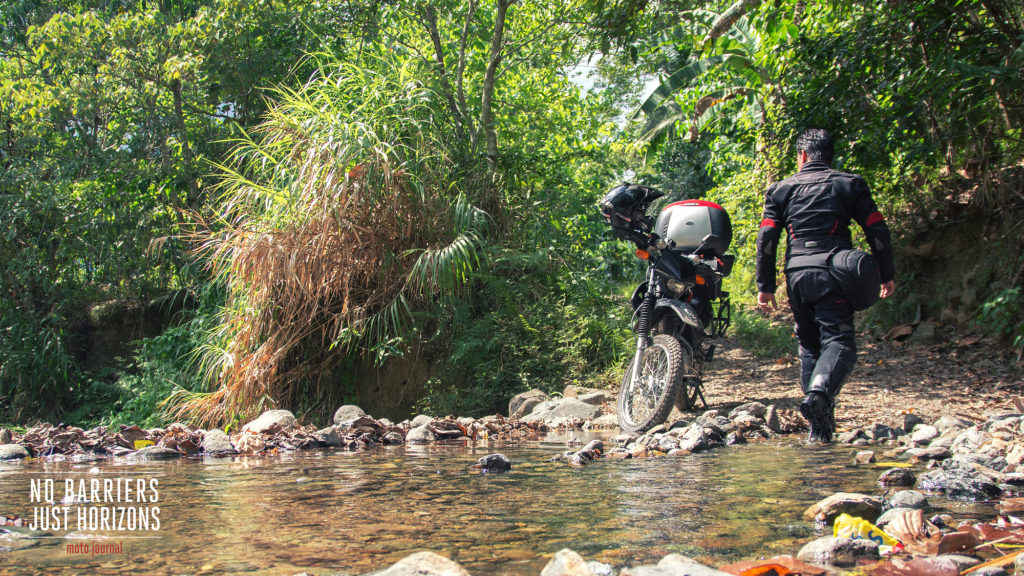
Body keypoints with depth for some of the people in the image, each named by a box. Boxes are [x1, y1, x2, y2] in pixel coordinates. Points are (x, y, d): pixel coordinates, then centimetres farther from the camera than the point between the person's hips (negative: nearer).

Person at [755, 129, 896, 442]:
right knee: (839, 342, -6)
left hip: (796, 275, 3)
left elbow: (766, 238, 5)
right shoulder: (849, 184, 11)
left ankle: (820, 425, 11)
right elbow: (877, 231, 6)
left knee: (809, 345, 13)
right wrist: (887, 275, 13)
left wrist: (765, 286, 7)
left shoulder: (781, 189, 13)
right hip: (832, 272, -2)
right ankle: (819, 393, -35)